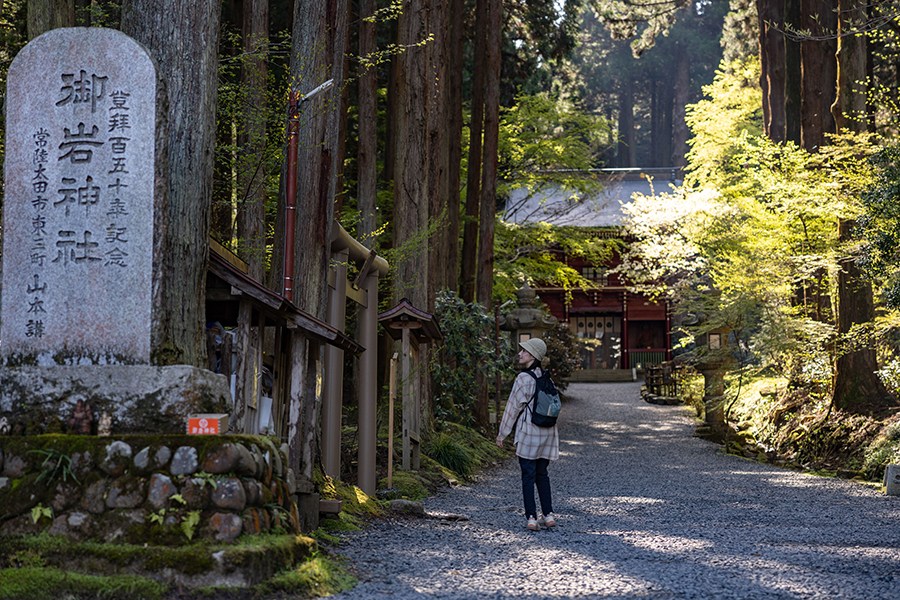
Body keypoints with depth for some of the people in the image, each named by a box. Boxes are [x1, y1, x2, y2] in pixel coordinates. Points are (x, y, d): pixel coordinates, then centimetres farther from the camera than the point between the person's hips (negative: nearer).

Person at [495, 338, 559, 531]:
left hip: (528, 431, -6)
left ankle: (531, 518, -3)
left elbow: (514, 407, -10)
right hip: (547, 431, 6)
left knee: (528, 475, -1)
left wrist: (502, 433, -2)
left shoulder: (524, 378, -13)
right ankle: (548, 515, 11)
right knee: (542, 474, 15)